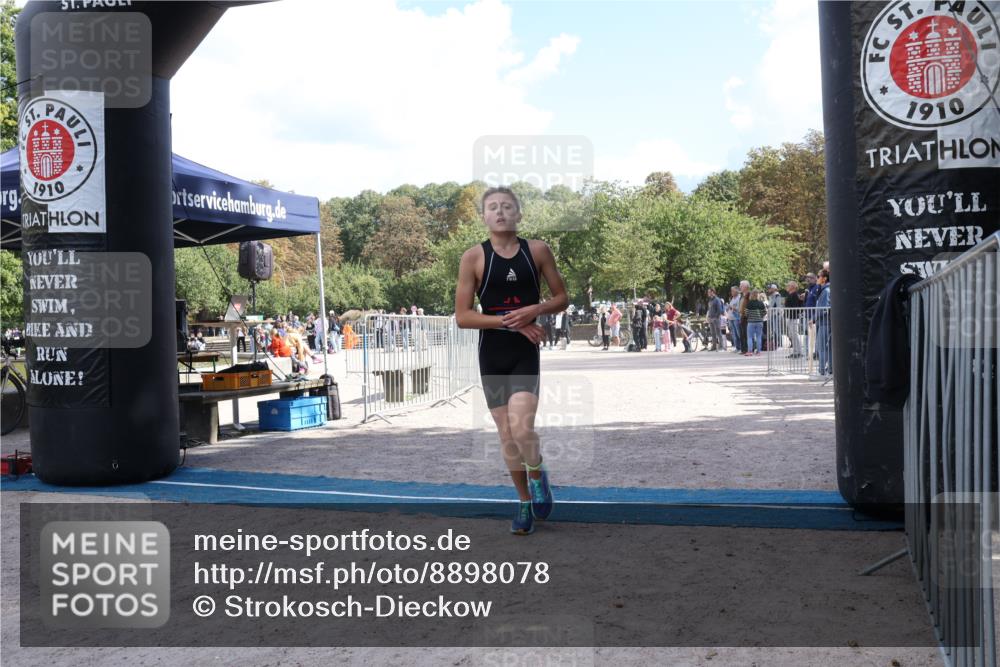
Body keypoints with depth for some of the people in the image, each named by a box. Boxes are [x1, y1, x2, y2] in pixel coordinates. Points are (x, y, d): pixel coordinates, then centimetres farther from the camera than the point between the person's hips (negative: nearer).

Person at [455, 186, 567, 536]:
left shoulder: (538, 250, 0)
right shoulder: (473, 257, -4)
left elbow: (562, 298, 7)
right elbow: (462, 316, -6)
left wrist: (535, 309, -13)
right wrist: (509, 321, -16)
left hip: (527, 353, -1)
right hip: (492, 355, 1)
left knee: (522, 429, -18)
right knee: (507, 435, 8)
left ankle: (538, 474, 15)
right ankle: (524, 501, 28)